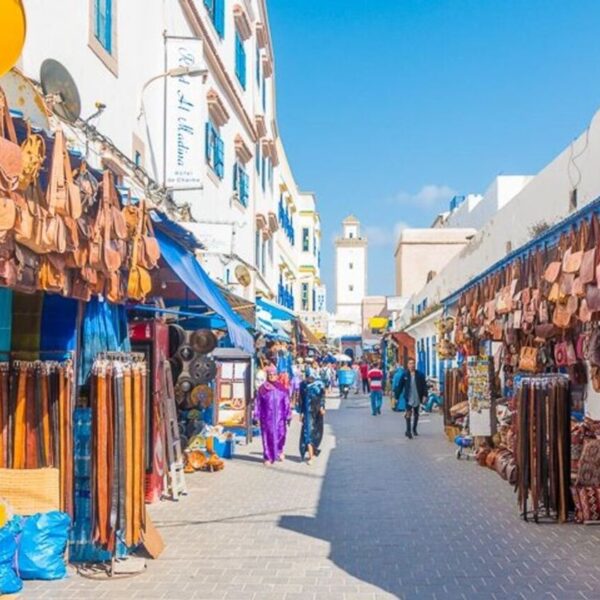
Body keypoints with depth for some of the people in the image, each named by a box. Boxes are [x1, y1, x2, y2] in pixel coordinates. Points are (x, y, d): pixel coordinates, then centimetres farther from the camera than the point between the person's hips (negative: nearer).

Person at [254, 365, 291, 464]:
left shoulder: (282, 388, 3)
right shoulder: (262, 389, 1)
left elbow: (287, 403, 5)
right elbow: (258, 404, 2)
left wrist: (288, 416, 3)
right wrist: (257, 417, 0)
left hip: (279, 417, 1)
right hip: (267, 417, -1)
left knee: (281, 434, 0)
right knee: (268, 436, 2)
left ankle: (279, 451, 30)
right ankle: (268, 457, 12)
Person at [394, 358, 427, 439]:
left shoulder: (420, 375, -3)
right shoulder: (404, 375, -4)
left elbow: (424, 386, -2)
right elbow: (400, 386, -1)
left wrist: (424, 395, -11)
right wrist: (397, 397, -2)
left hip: (417, 397, 2)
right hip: (408, 398, -2)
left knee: (416, 414, 15)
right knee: (408, 413, -14)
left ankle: (414, 429, 31)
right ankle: (408, 431, -13)